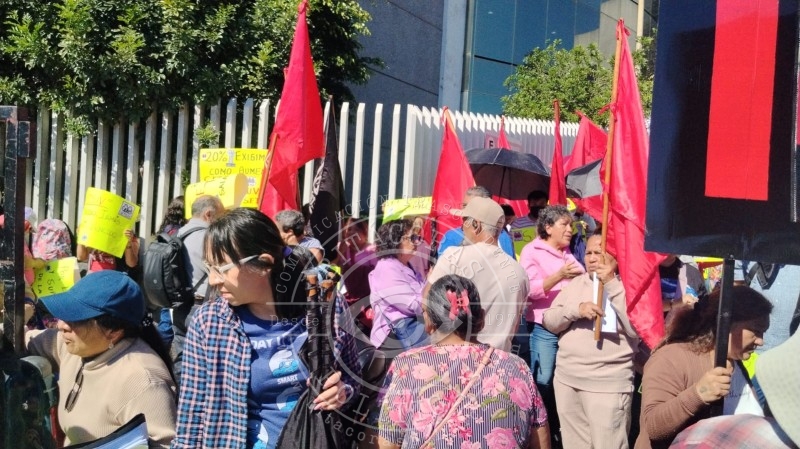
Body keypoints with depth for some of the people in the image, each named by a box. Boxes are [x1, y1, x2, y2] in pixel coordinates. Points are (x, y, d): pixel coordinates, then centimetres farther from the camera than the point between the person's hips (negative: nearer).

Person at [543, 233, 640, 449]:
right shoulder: (575, 283, 11)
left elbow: (638, 329, -18)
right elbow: (549, 321, 5)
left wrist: (611, 285, -18)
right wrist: (576, 309, -15)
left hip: (607, 384, -5)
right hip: (566, 379, 6)